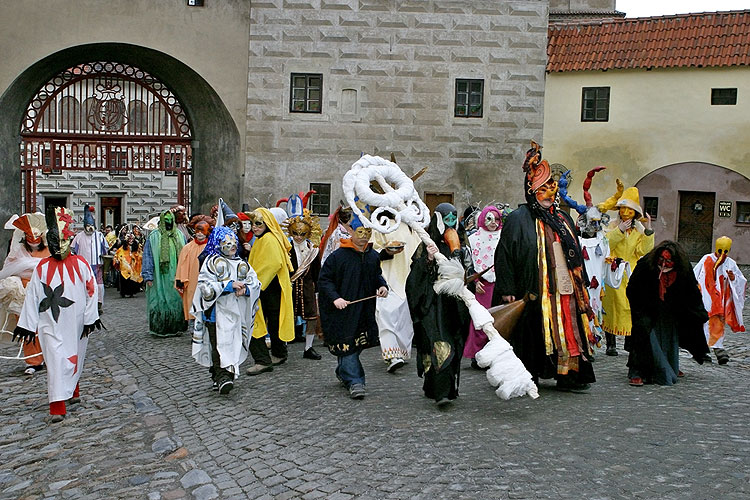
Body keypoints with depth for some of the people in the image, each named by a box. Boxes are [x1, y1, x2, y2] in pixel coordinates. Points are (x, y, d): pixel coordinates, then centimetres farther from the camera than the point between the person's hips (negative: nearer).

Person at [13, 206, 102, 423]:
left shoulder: (80, 264, -3)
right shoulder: (42, 268, 1)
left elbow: (91, 291, 0)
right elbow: (32, 297, 3)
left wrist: (89, 319, -1)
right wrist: (28, 324, 3)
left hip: (75, 323, 0)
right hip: (51, 324, 0)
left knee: (74, 358, 15)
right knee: (56, 360, -8)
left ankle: (72, 391, 38)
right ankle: (57, 407, -9)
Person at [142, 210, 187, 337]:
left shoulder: (179, 235, 11)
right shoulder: (154, 236, -1)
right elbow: (148, 256, -3)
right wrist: (148, 276, -8)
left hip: (177, 276, 4)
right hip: (161, 277, -3)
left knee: (177, 301, 4)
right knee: (161, 301, -3)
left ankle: (176, 327, 12)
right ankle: (160, 329, 6)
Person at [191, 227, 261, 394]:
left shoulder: (242, 264, 15)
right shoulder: (212, 262, 0)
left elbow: (255, 283, 9)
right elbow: (205, 286, -11)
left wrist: (245, 289, -13)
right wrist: (229, 285, -16)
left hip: (237, 312, 5)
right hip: (217, 311, -5)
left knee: (234, 345, 6)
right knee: (220, 344, -11)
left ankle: (228, 373, 14)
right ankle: (221, 376, -12)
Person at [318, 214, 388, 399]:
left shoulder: (373, 256, 7)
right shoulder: (338, 256, -9)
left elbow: (377, 275, 24)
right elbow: (324, 279, -7)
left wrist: (383, 286, 3)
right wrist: (335, 297, -19)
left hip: (365, 310, 5)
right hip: (343, 309, -5)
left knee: (359, 344, 14)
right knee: (347, 345, -8)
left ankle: (342, 371, 36)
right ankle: (354, 381, -3)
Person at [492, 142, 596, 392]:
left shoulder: (563, 219, 17)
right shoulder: (518, 219, -3)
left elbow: (576, 254, 22)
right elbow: (504, 256, -8)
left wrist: (581, 285, 18)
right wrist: (507, 290, -14)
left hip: (564, 289, 6)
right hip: (533, 292, -5)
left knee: (567, 330, 3)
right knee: (532, 332, -1)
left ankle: (568, 376, 11)